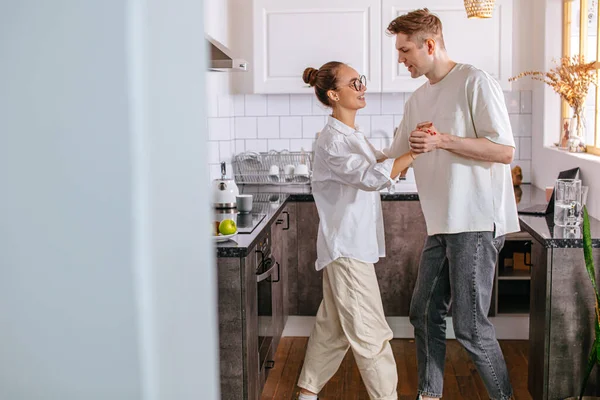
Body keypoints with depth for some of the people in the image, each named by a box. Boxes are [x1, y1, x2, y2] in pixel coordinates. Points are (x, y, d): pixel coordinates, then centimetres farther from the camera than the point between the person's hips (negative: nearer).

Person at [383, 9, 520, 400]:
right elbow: (395, 156, 25)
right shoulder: (418, 99, 16)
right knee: (425, 312, 11)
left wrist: (442, 140, -17)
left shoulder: (475, 82, -8)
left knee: (469, 324, -5)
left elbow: (504, 151, -14)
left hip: (477, 222, -8)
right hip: (442, 223, 8)